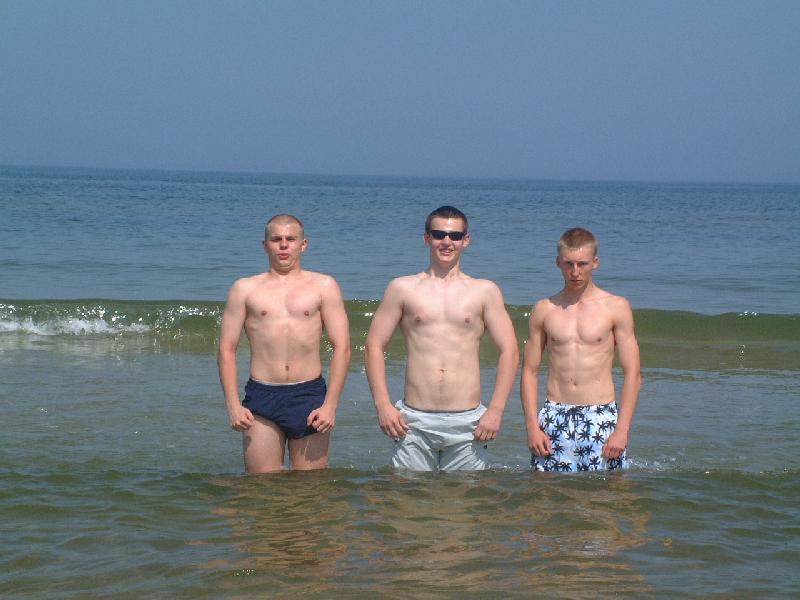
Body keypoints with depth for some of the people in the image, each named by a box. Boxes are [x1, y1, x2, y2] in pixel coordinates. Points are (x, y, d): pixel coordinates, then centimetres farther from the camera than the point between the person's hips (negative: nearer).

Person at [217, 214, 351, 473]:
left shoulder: (323, 286, 9)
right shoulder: (245, 289, 10)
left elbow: (342, 347, 4)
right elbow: (227, 349, 7)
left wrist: (330, 405, -6)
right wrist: (233, 405, -4)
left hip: (310, 396, 0)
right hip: (261, 398, 0)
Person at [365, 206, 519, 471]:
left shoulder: (485, 292, 8)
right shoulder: (403, 288, 8)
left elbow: (509, 351, 5)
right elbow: (374, 346, 7)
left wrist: (496, 410, -4)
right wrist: (383, 404, -4)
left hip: (467, 421, 0)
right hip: (415, 420, 0)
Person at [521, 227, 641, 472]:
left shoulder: (616, 307, 3)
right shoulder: (544, 310, 8)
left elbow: (633, 374, 1)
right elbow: (530, 372, 10)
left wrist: (622, 430, -8)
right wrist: (532, 426, -2)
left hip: (601, 418, -1)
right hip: (555, 418, 1)